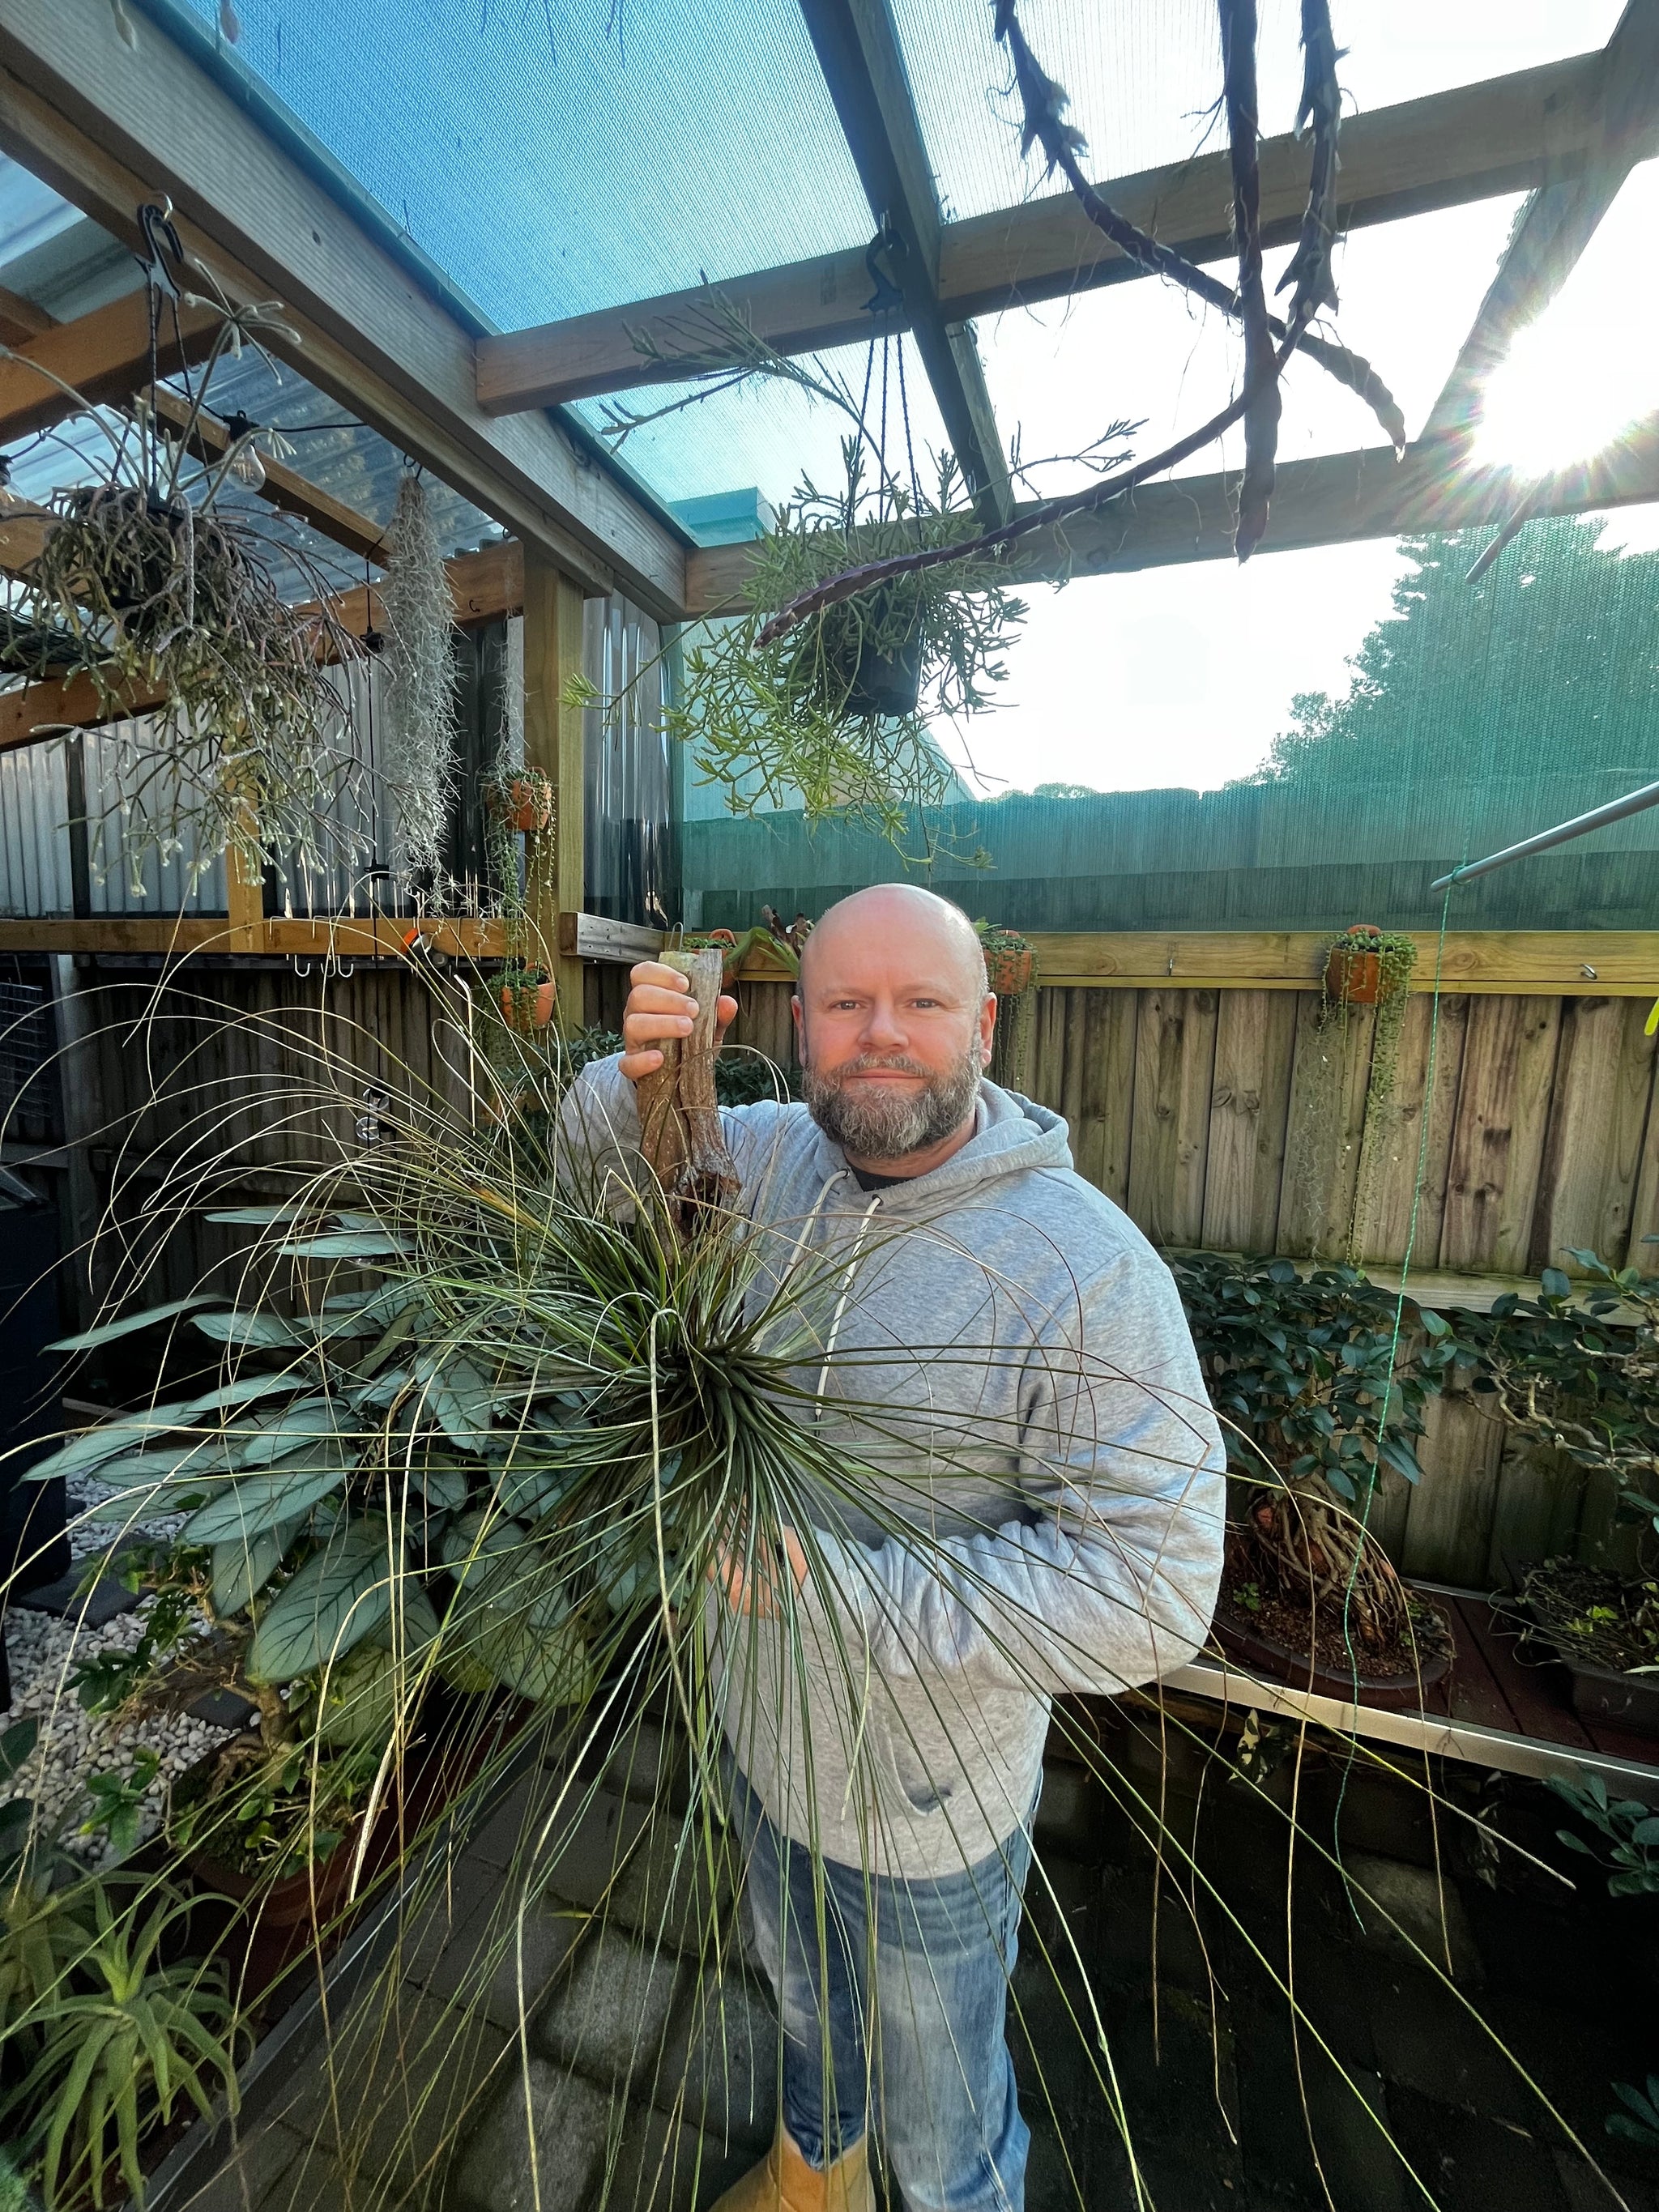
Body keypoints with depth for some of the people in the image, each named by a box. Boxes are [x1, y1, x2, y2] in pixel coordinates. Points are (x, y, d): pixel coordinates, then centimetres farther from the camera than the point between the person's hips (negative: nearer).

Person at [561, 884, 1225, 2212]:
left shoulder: (1086, 1269, -30)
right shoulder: (778, 1159, -11)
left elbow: (1149, 1593, -30)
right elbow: (613, 1152, 5)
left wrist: (828, 1578, -33)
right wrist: (639, 1072, -20)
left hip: (926, 1802, -6)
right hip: (766, 1724, 6)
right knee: (806, 1997, 38)